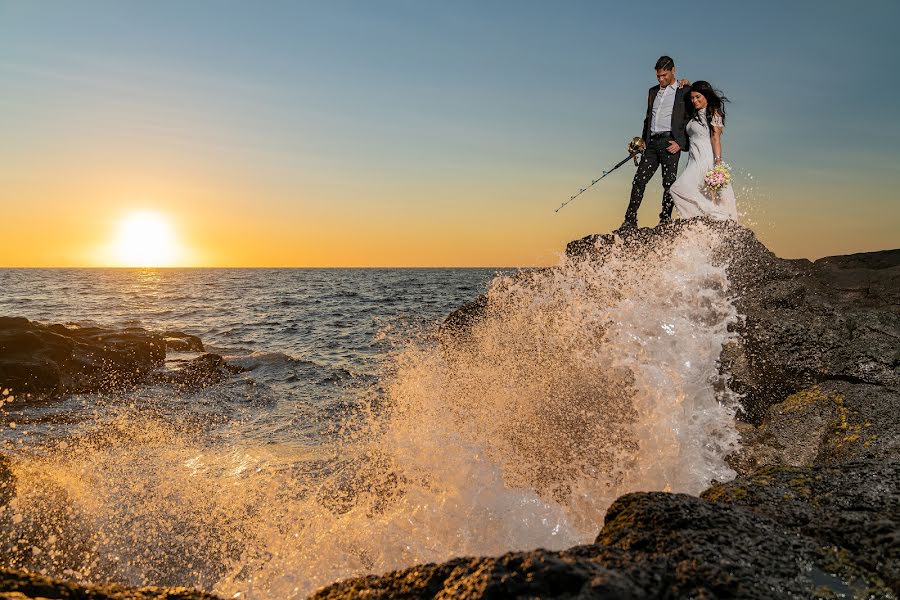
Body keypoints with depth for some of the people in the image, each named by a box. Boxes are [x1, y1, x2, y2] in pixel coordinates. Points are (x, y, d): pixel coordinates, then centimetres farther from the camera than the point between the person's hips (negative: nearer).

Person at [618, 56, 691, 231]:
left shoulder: (685, 91, 3)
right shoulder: (653, 92, 21)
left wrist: (680, 143, -11)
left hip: (670, 142, -5)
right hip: (652, 143, 5)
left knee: (669, 183, -4)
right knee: (639, 180, -3)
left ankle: (665, 220, 1)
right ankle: (630, 221, -3)